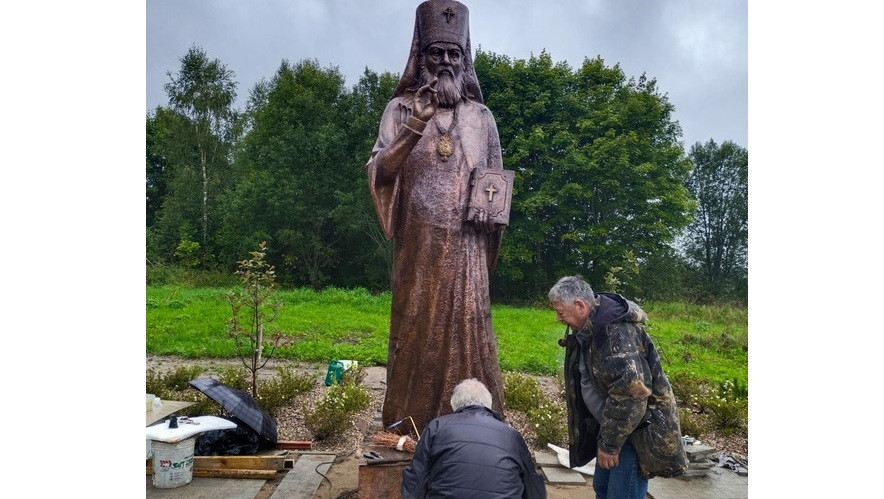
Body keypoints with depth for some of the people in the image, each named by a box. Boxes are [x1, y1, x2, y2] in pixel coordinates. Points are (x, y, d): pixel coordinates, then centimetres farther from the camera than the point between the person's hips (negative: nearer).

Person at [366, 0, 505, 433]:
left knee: (467, 330, 0)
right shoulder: (401, 108, 7)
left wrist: (489, 208, -3)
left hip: (465, 247, 2)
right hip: (418, 244, -1)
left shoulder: (480, 116, 12)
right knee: (416, 331, 1)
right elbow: (379, 170, -6)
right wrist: (413, 129, -20)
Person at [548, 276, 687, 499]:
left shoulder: (616, 331, -27)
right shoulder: (587, 329, 3)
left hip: (639, 431, -9)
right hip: (609, 427, 9)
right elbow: (585, 382, 15)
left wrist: (609, 442, -22)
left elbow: (629, 393, -31)